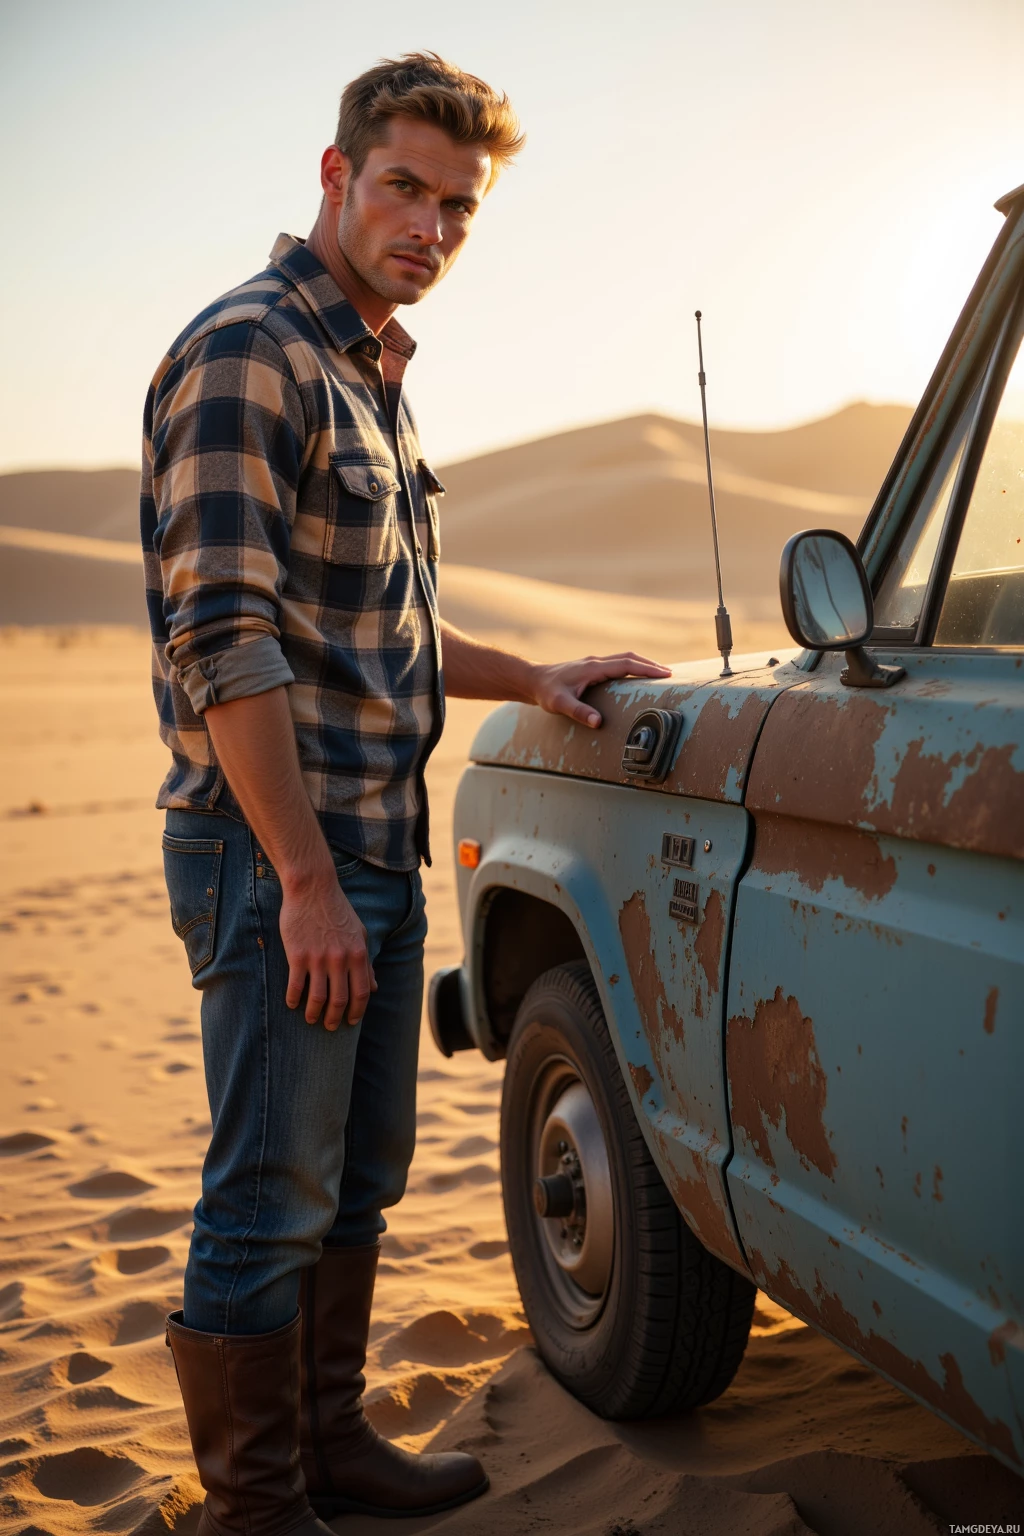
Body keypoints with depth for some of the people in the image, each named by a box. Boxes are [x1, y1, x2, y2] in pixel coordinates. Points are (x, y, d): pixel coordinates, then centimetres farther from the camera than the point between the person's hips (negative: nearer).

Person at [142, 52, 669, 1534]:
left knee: (358, 1179, 18)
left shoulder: (373, 376, 18)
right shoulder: (246, 353, -12)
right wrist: (307, 881, -22)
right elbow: (223, 642, -21)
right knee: (269, 1206, 0)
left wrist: (535, 679, 17)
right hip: (275, 856, -10)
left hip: (377, 853, 10)